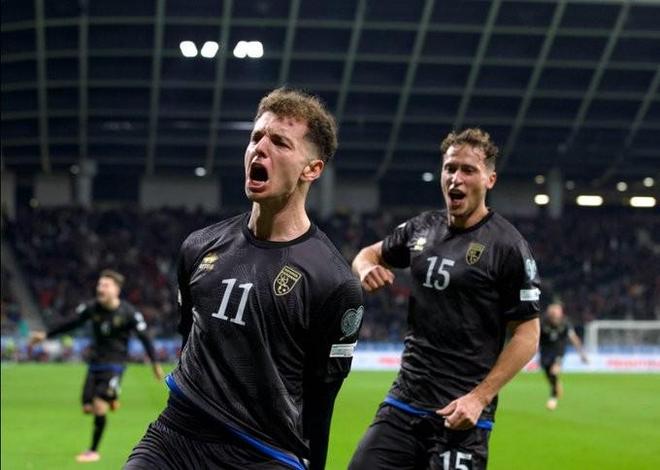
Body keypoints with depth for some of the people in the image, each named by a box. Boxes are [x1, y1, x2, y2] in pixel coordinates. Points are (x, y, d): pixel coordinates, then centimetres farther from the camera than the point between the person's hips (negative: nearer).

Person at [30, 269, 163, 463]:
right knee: (88, 408, -2)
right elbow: (72, 324, 11)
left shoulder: (128, 313, -12)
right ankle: (111, 399, 32)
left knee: (99, 406, -15)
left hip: (114, 365, -4)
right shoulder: (91, 308, -2)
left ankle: (93, 451, 0)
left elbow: (144, 337, -4)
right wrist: (46, 335, 11)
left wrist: (155, 363, -5)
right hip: (94, 364, 4)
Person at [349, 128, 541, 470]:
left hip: (459, 415, -5)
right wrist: (366, 269, 1)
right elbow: (370, 253, 26)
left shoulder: (507, 246, -8)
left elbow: (527, 333, -8)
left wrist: (480, 397, -16)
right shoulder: (422, 227, 9)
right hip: (402, 403, 5)